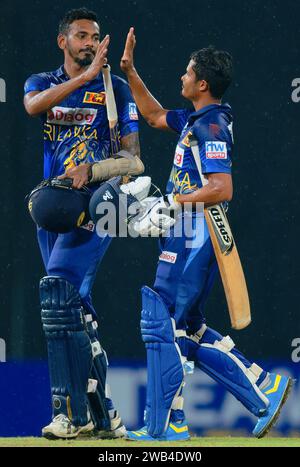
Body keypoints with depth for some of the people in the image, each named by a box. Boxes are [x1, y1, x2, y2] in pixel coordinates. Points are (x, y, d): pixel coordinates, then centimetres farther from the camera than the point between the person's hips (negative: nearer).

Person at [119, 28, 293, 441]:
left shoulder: (210, 127, -16)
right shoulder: (197, 120, 14)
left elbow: (221, 189, -24)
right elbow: (155, 116, 31)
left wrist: (171, 203, -20)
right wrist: (129, 71, 26)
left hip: (194, 240, -10)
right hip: (189, 238, 10)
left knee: (161, 323, -6)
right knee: (187, 329, 14)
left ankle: (165, 425, -3)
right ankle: (265, 390, 13)